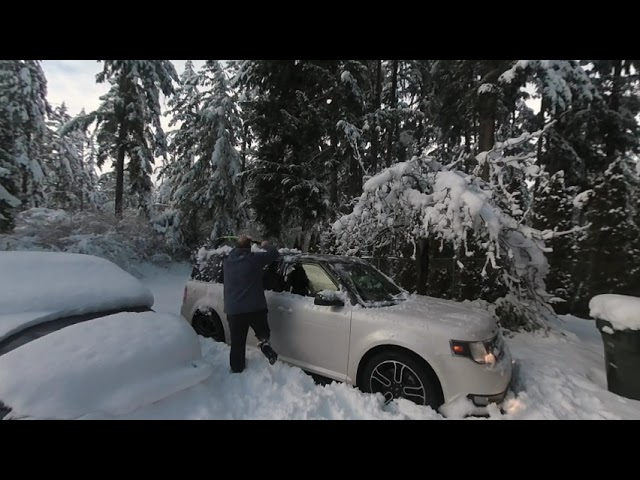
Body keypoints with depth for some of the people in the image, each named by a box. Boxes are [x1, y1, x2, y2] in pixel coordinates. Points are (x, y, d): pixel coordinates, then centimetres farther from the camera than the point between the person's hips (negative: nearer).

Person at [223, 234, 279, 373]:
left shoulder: (228, 261, 5)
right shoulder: (254, 258, -8)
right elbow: (274, 253, 2)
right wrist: (265, 245, 20)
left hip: (233, 310, 3)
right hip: (255, 307, -3)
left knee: (237, 343, 15)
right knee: (262, 332, 17)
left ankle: (237, 369, 23)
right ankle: (264, 342, -14)